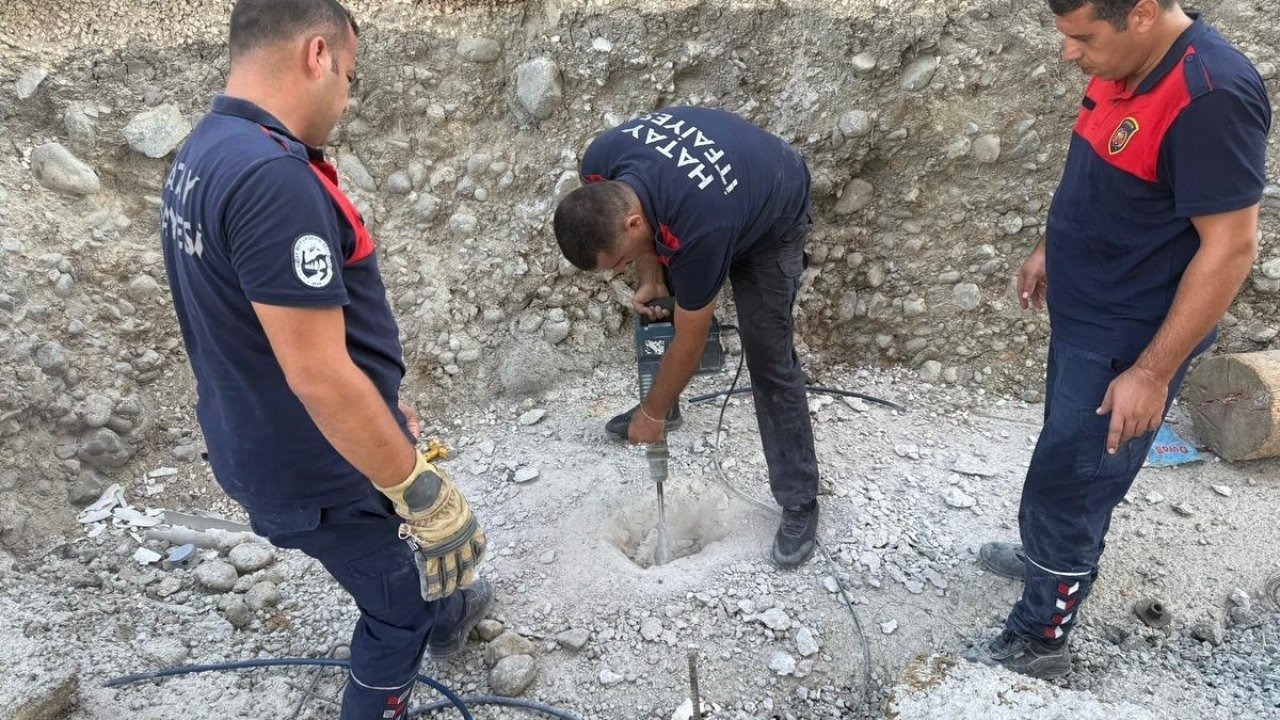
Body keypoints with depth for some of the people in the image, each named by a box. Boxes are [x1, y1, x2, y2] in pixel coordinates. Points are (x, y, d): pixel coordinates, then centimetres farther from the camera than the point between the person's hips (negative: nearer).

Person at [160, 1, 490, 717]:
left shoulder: (202, 156, 3)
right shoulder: (272, 174, -31)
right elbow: (319, 374, -32)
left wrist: (385, 403, 19)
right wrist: (419, 488, -22)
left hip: (265, 446, 10)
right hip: (322, 468, -10)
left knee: (402, 557, 34)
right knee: (400, 605, 16)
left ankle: (444, 614, 61)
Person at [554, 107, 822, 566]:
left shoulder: (697, 231, -44)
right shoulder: (600, 166, -27)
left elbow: (690, 343, -28)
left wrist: (653, 413, -15)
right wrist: (650, 279, -7)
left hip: (772, 218, -6)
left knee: (768, 355, -9)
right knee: (659, 304, 12)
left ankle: (799, 503, 1)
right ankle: (665, 399, 39)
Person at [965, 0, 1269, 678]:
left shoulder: (1210, 96, -27)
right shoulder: (1125, 67, 0)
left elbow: (1229, 248, -25)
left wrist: (1152, 373, -23)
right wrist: (1049, 249, 22)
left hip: (1129, 342, -9)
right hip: (1081, 315, 9)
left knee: (1067, 486, 3)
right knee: (1066, 461, 25)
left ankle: (1038, 642, 22)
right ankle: (1052, 557, 49)